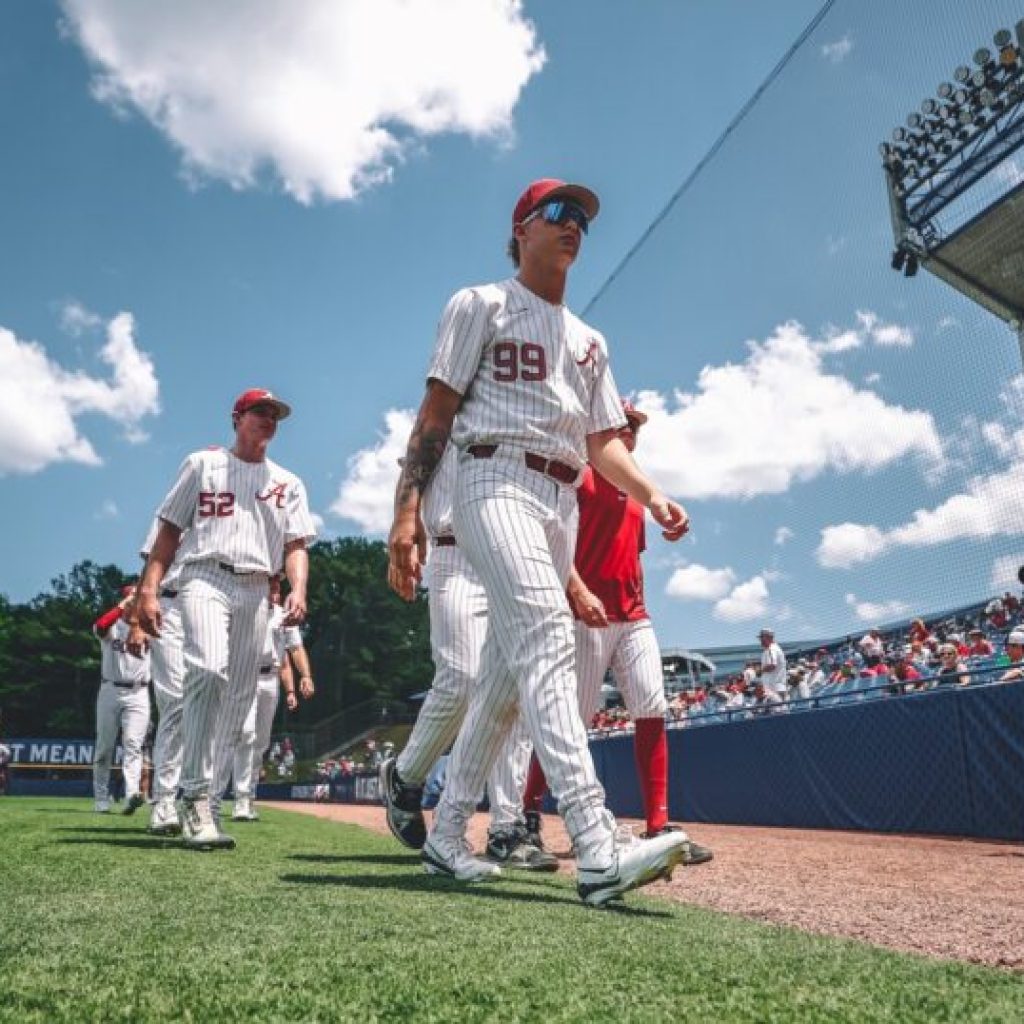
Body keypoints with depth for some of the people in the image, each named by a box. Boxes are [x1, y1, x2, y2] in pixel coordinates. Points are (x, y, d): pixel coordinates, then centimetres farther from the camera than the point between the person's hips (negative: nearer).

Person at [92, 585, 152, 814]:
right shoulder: (111, 626, 4)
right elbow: (100, 626, -21)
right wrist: (125, 604, -21)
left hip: (138, 694, 0)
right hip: (110, 691, 0)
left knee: (133, 744, -13)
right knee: (105, 747, 6)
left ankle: (131, 795, -25)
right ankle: (102, 800, 14)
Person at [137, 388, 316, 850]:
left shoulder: (288, 483, 20)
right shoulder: (202, 464, 14)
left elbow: (295, 546, 10)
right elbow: (170, 530, 9)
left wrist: (298, 589, -10)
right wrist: (148, 590, -3)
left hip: (255, 592, 4)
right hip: (204, 578, -4)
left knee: (238, 700, 1)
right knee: (207, 670, -28)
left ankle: (201, 796, 13)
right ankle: (195, 797, -28)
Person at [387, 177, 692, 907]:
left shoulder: (589, 340, 27)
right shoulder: (481, 305, 9)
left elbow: (603, 439, 22)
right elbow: (437, 413, -1)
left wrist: (652, 496, 2)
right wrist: (408, 510, -13)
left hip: (563, 503, 7)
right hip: (497, 480, -7)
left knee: (507, 675, 3)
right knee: (547, 641, -25)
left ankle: (446, 835, 15)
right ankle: (598, 851, -33)